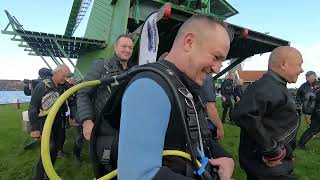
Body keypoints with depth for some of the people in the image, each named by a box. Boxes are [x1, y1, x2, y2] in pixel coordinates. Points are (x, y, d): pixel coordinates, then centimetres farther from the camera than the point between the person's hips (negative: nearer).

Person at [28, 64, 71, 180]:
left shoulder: (63, 87, 5)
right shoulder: (42, 86, -11)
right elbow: (32, 108, -11)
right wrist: (34, 128, -14)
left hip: (58, 121, 6)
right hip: (45, 121, -6)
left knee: (55, 148, 11)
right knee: (49, 147, -18)